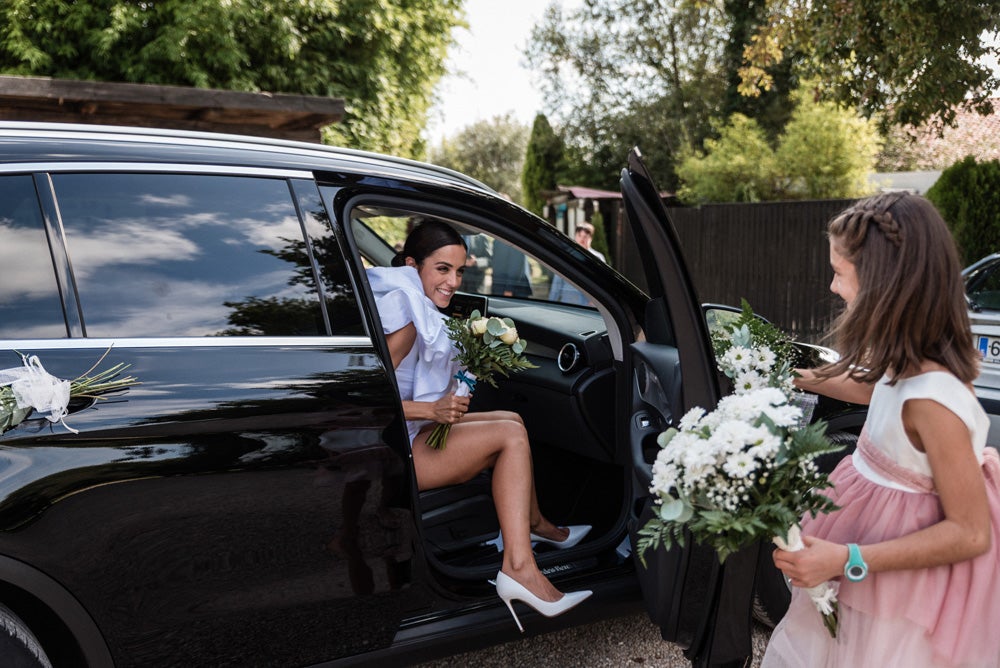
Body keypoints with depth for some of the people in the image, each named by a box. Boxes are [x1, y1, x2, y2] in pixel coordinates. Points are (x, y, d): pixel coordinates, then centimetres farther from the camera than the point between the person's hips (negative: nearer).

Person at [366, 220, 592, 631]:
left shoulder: (416, 307, 13)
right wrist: (431, 410, -28)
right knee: (511, 435, -15)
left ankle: (535, 525, 27)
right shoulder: (403, 312, -18)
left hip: (412, 432, 10)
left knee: (511, 420, 15)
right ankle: (519, 568, -22)